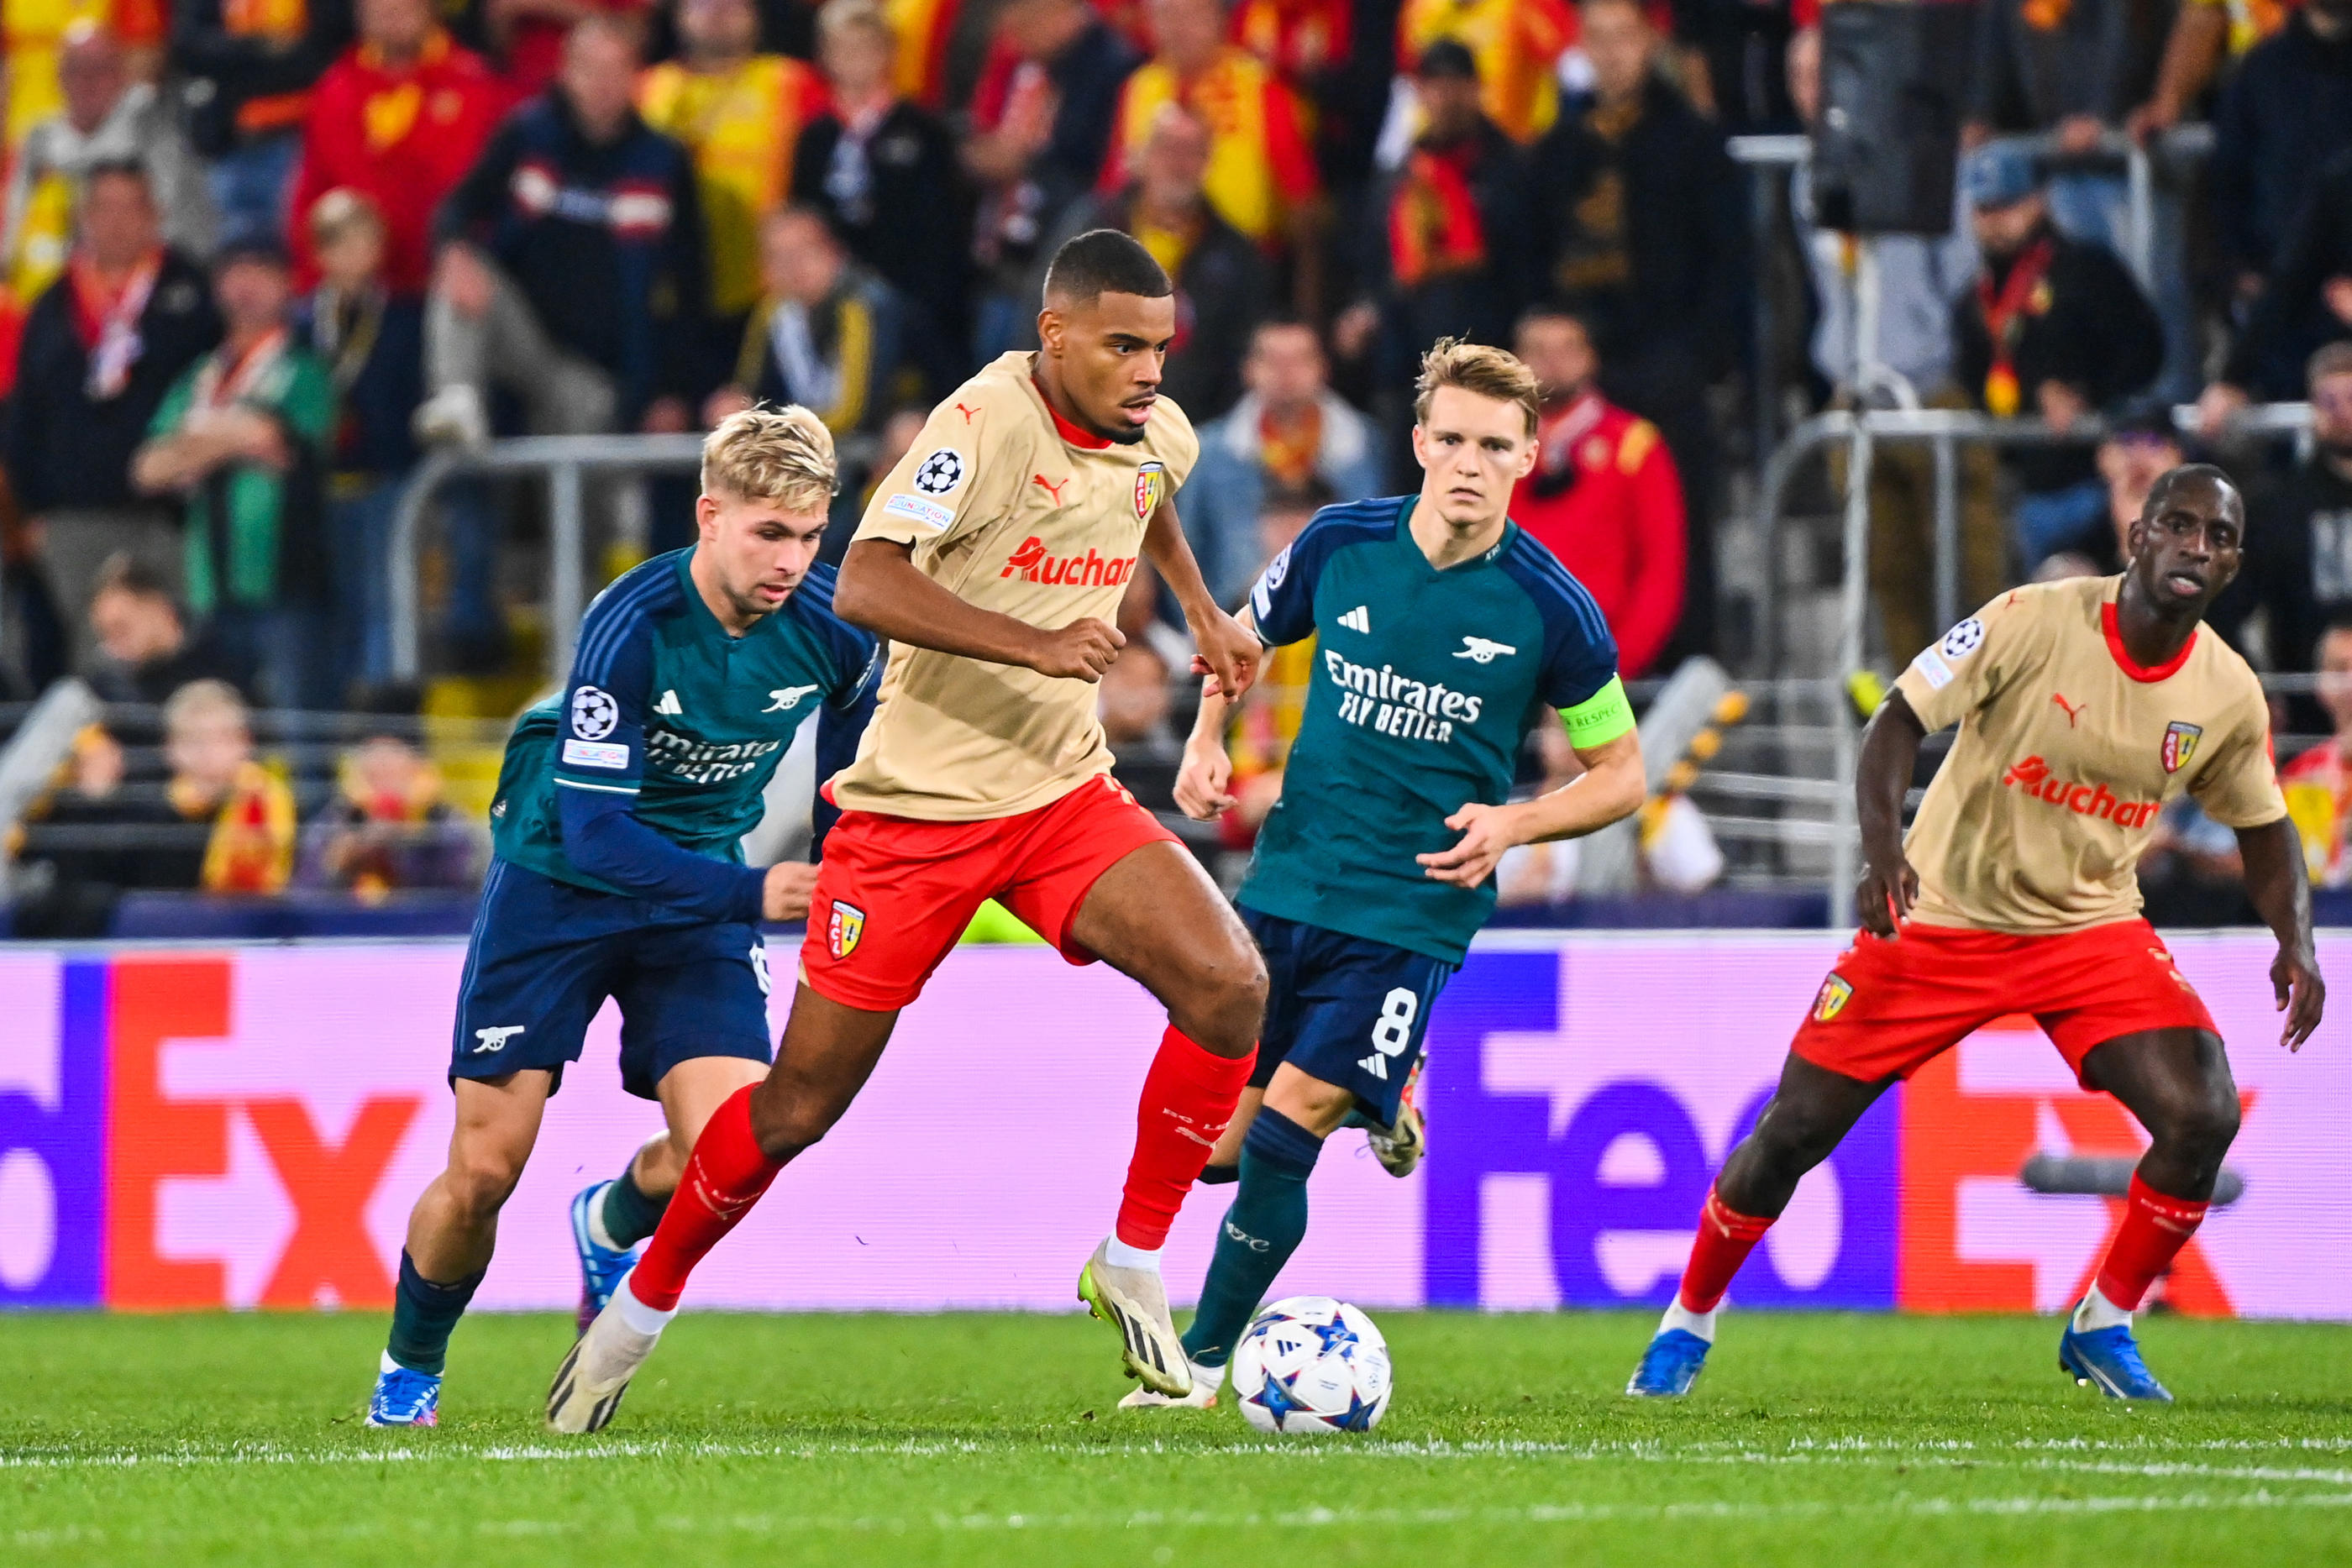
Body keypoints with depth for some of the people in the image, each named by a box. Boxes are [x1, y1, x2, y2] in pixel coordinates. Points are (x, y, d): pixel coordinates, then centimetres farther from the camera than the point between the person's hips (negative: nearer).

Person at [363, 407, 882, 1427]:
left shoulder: (835, 630, -15)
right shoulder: (633, 626, -28)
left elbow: (848, 754, 10)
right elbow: (596, 831, -30)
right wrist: (750, 893, -39)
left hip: (702, 881, 3)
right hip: (557, 874, -3)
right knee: (484, 1169, -5)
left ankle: (610, 1225, 20)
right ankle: (408, 1371, 23)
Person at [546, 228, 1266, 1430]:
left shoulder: (1157, 436, 2)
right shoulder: (988, 421, -20)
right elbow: (865, 585, -33)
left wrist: (1201, 609, 23)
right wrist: (1037, 644, -40)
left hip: (1065, 795, 5)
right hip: (917, 801, -5)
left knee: (1230, 988, -17)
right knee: (802, 1103, 0)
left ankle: (1133, 1265, -1)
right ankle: (638, 1311, 22)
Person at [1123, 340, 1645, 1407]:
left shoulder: (1550, 611, -9)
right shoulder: (1341, 547, -2)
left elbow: (1620, 775, 2)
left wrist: (1512, 824, -15)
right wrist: (1207, 741, 1)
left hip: (1413, 909, -4)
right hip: (1286, 881, 4)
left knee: (1282, 1137, -15)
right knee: (1213, 1144, 5)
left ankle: (1202, 1367, 2)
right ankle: (1383, 1101, 36)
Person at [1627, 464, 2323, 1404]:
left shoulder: (2229, 696, -5)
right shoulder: (2034, 622, -18)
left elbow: (2262, 827, 11)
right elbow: (1900, 720, -18)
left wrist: (2295, 942, -6)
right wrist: (1881, 841, -35)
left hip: (2092, 930, 3)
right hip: (1942, 913, -3)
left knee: (2203, 1120, -18)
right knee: (1795, 1130, -2)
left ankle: (2103, 1327, 3)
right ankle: (1688, 1323, 21)